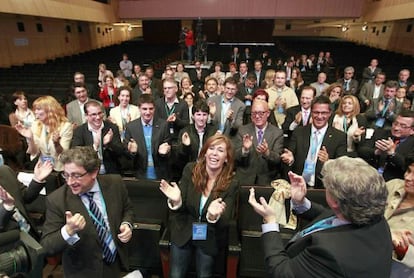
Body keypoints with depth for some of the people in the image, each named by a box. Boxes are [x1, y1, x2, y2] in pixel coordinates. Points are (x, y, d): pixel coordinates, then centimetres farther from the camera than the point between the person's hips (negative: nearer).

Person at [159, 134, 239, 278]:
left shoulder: (232, 184, -16)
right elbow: (180, 208, -10)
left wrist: (214, 216, -40)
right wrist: (176, 201, -34)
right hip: (183, 233, 1)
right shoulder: (190, 170, -13)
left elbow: (225, 222, -17)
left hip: (210, 239, 0)